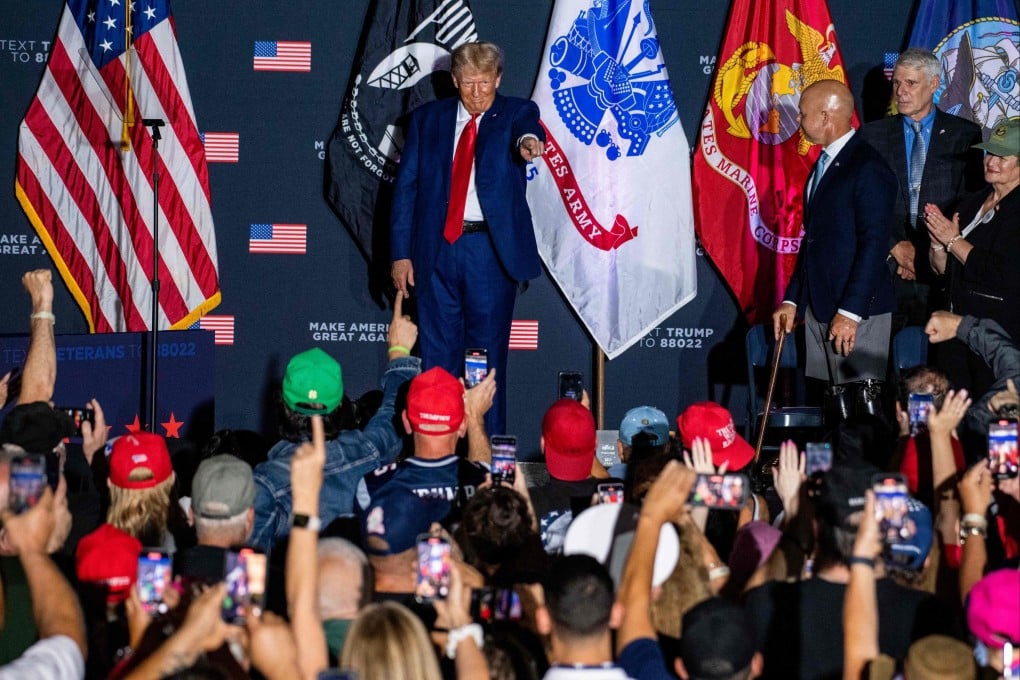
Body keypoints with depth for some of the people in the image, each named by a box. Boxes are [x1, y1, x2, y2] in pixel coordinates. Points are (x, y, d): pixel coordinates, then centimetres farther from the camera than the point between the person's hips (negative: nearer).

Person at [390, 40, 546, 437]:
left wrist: (528, 140, -47)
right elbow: (405, 186, 8)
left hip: (491, 249, -2)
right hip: (436, 249, 2)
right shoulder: (427, 119, 9)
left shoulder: (515, 113, 3)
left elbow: (529, 127, -22)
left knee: (488, 353, 0)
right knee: (437, 351, 6)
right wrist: (400, 253, 2)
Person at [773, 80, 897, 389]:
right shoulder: (823, 164, 16)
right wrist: (791, 300, 16)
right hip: (817, 308, 9)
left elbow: (874, 244, -18)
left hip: (857, 313, -9)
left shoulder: (868, 169, -13)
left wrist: (849, 312, -20)